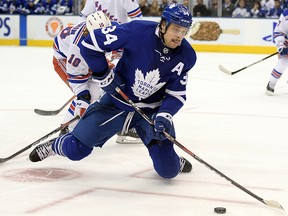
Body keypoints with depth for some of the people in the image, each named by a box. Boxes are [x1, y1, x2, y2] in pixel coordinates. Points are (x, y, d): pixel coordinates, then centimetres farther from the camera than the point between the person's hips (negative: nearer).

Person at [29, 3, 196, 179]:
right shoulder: (138, 31, -25)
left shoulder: (186, 56, -14)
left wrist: (164, 116, -24)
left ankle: (175, 161, 30)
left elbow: (177, 94, -7)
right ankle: (54, 146, 38)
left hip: (152, 111, 2)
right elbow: (90, 44, -18)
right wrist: (104, 76, -13)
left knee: (168, 170, -9)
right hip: (117, 102, -1)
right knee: (75, 150, 1)